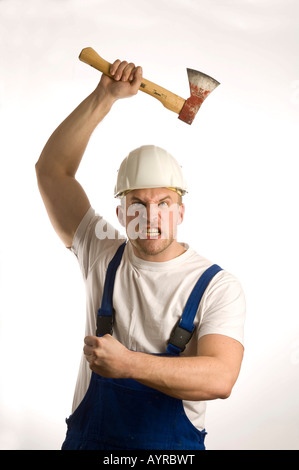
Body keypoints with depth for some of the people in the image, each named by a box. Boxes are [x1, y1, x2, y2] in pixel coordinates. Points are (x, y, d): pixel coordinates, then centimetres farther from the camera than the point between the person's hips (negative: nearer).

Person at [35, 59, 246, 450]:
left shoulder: (218, 286, -9)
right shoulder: (102, 255, -2)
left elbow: (220, 378, -20)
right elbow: (52, 169, -3)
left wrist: (128, 363, -28)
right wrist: (105, 96, -8)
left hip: (175, 447, -1)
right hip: (87, 439, 2)